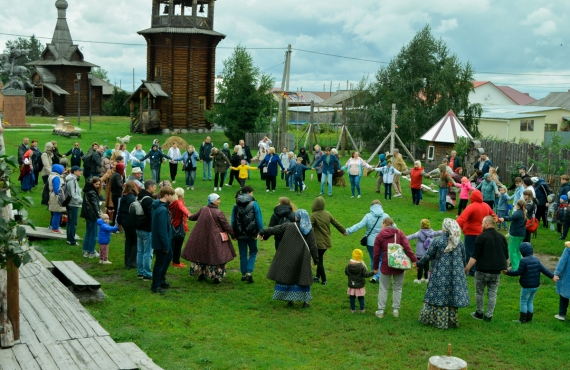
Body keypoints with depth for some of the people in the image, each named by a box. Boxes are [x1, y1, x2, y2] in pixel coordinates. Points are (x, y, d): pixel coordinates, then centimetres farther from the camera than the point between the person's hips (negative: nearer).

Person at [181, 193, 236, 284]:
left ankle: (201, 274, 26)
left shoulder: (203, 210, -4)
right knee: (217, 256, 7)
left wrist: (189, 217, 38)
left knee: (202, 254, 19)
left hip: (202, 238, 5)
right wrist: (233, 235, 1)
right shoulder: (218, 213, -18)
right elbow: (226, 226, -12)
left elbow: (194, 217, 14)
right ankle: (217, 277, 9)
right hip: (215, 239, -5)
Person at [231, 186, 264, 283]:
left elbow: (233, 220, 6)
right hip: (252, 234, -3)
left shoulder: (236, 205, 4)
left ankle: (243, 274, 17)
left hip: (240, 234, 3)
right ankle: (249, 272, -3)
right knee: (253, 253, 11)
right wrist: (261, 231, -4)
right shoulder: (254, 204, -8)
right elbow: (259, 219, -10)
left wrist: (233, 233, 12)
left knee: (243, 254, 13)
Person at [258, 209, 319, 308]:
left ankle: (290, 299, 11)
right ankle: (305, 301, 9)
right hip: (302, 260, 1)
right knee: (303, 278, 10)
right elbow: (313, 246, 0)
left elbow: (275, 229, 1)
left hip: (288, 258, -1)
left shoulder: (288, 226, -4)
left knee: (286, 276, 10)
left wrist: (262, 232, 13)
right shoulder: (310, 230, 0)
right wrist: (316, 259, 7)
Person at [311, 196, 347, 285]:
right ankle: (318, 276, 26)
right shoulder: (327, 214, 3)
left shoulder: (314, 215, -14)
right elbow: (336, 223, 13)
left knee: (319, 260, 4)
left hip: (319, 242, -6)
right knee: (320, 258, 19)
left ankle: (323, 280, 3)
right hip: (327, 241, 6)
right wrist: (343, 231, 28)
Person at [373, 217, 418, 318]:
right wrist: (414, 260, -14)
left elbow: (376, 254, 1)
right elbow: (407, 248, -11)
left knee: (383, 288, 9)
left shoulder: (380, 236, 2)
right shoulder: (399, 233, 3)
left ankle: (380, 311, 9)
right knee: (397, 288, 13)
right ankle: (396, 310, 14)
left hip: (386, 265, -1)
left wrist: (375, 267, 11)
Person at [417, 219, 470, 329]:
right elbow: (463, 259, 8)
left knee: (439, 296, 5)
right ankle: (452, 321, 15)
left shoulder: (437, 241, -12)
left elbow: (427, 256, -7)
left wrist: (419, 265, 10)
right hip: (454, 275, 3)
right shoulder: (459, 243, -1)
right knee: (452, 296, 9)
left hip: (440, 275, -3)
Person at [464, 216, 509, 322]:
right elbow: (506, 256, 16)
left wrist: (467, 268, -11)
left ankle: (479, 313, 18)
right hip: (496, 271, 5)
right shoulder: (501, 237, 9)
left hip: (483, 270, -5)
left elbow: (475, 256, -15)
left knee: (479, 292, 11)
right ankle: (488, 315, 11)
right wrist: (505, 267, 30)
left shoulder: (482, 237, -11)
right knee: (492, 293, 9)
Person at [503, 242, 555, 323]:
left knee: (523, 302, 7)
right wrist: (552, 276, 12)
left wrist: (508, 272, -10)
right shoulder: (536, 260, 2)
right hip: (536, 286, 7)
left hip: (527, 287, -7)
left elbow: (518, 272, -17)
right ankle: (529, 318, 22)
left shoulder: (523, 261, -19)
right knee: (530, 301, 18)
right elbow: (543, 270, 4)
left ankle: (523, 319, 10)